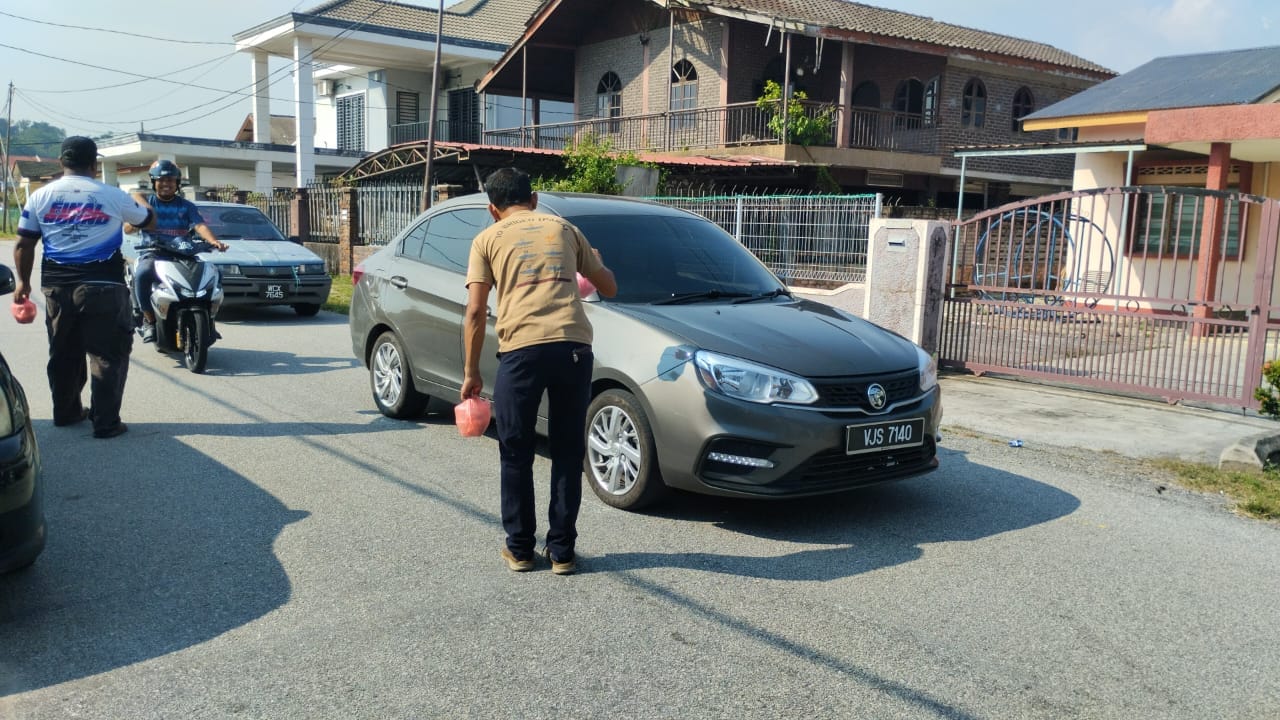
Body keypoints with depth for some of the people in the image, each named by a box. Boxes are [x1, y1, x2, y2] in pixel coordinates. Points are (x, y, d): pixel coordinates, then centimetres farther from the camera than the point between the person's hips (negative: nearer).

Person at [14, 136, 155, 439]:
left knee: (63, 353, 17)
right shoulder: (112, 196, -4)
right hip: (102, 286, -4)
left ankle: (65, 412, 28)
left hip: (56, 286, 4)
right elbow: (149, 220, 12)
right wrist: (139, 202, 34)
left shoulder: (40, 196, 4)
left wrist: (23, 281, 17)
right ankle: (106, 422, -2)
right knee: (108, 355, 1)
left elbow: (23, 245, 5)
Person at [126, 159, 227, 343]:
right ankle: (149, 320, -17)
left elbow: (200, 225, -5)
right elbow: (127, 228, 2)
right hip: (151, 254, -1)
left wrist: (213, 241, -27)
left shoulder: (187, 206, 13)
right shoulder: (146, 201, 11)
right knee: (142, 274, -34)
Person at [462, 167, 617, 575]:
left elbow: (475, 313, 6)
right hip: (573, 346, 2)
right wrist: (593, 263, 49)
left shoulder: (488, 239, 15)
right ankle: (562, 550, 19)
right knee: (568, 453, 13)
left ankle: (519, 549, 22)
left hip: (521, 349, -2)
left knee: (516, 455, 14)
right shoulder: (564, 228, 22)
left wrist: (471, 372, 12)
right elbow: (609, 287, 28)